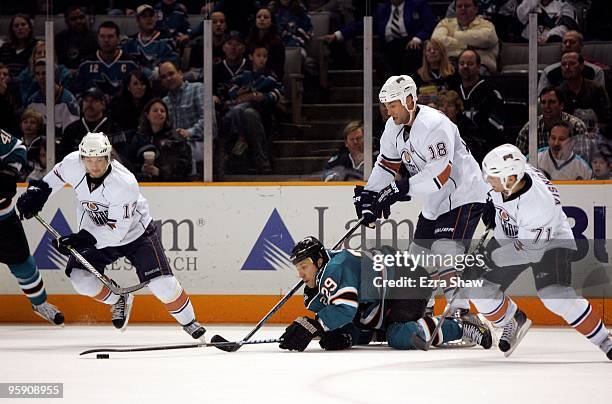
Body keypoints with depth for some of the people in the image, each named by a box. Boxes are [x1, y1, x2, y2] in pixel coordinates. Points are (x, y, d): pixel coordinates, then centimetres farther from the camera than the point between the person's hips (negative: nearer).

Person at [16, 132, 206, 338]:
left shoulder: (125, 184, -35)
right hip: (97, 233, 5)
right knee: (79, 276, -14)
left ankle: (189, 322, 7)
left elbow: (116, 231, -34)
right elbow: (57, 174, 7)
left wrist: (82, 239, -40)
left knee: (161, 283, -16)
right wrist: (38, 191, 0)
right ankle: (118, 301, 14)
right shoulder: (73, 164, -21)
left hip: (135, 232, -5)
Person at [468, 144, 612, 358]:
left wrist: (489, 258, -29)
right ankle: (513, 322, 29)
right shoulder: (505, 170, -22)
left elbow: (529, 250, -31)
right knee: (480, 289, -1)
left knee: (555, 295, -28)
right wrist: (491, 204, 7)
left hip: (549, 242, -7)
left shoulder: (540, 204, -40)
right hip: (510, 238, 7)